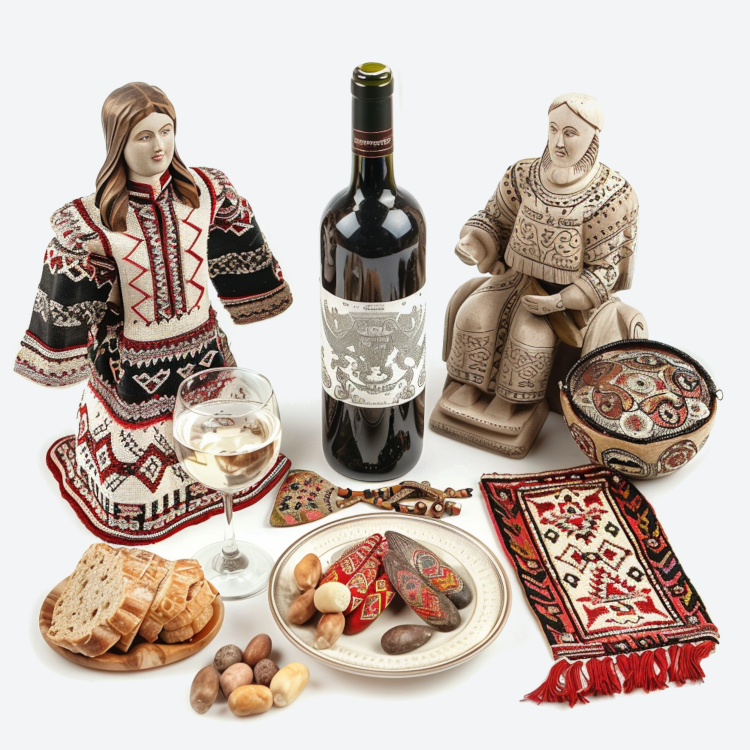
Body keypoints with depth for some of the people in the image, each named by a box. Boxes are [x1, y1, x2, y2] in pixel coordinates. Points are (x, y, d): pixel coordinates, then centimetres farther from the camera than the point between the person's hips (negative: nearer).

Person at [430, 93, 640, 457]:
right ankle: (470, 388, -1)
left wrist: (558, 301, -28)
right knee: (474, 314, -17)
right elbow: (494, 220, 6)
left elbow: (603, 271, -15)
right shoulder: (524, 175, -7)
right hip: (520, 274, 4)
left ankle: (512, 402, -6)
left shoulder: (608, 198, -18)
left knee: (530, 333, -27)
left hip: (572, 291, -4)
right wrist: (471, 244, -15)